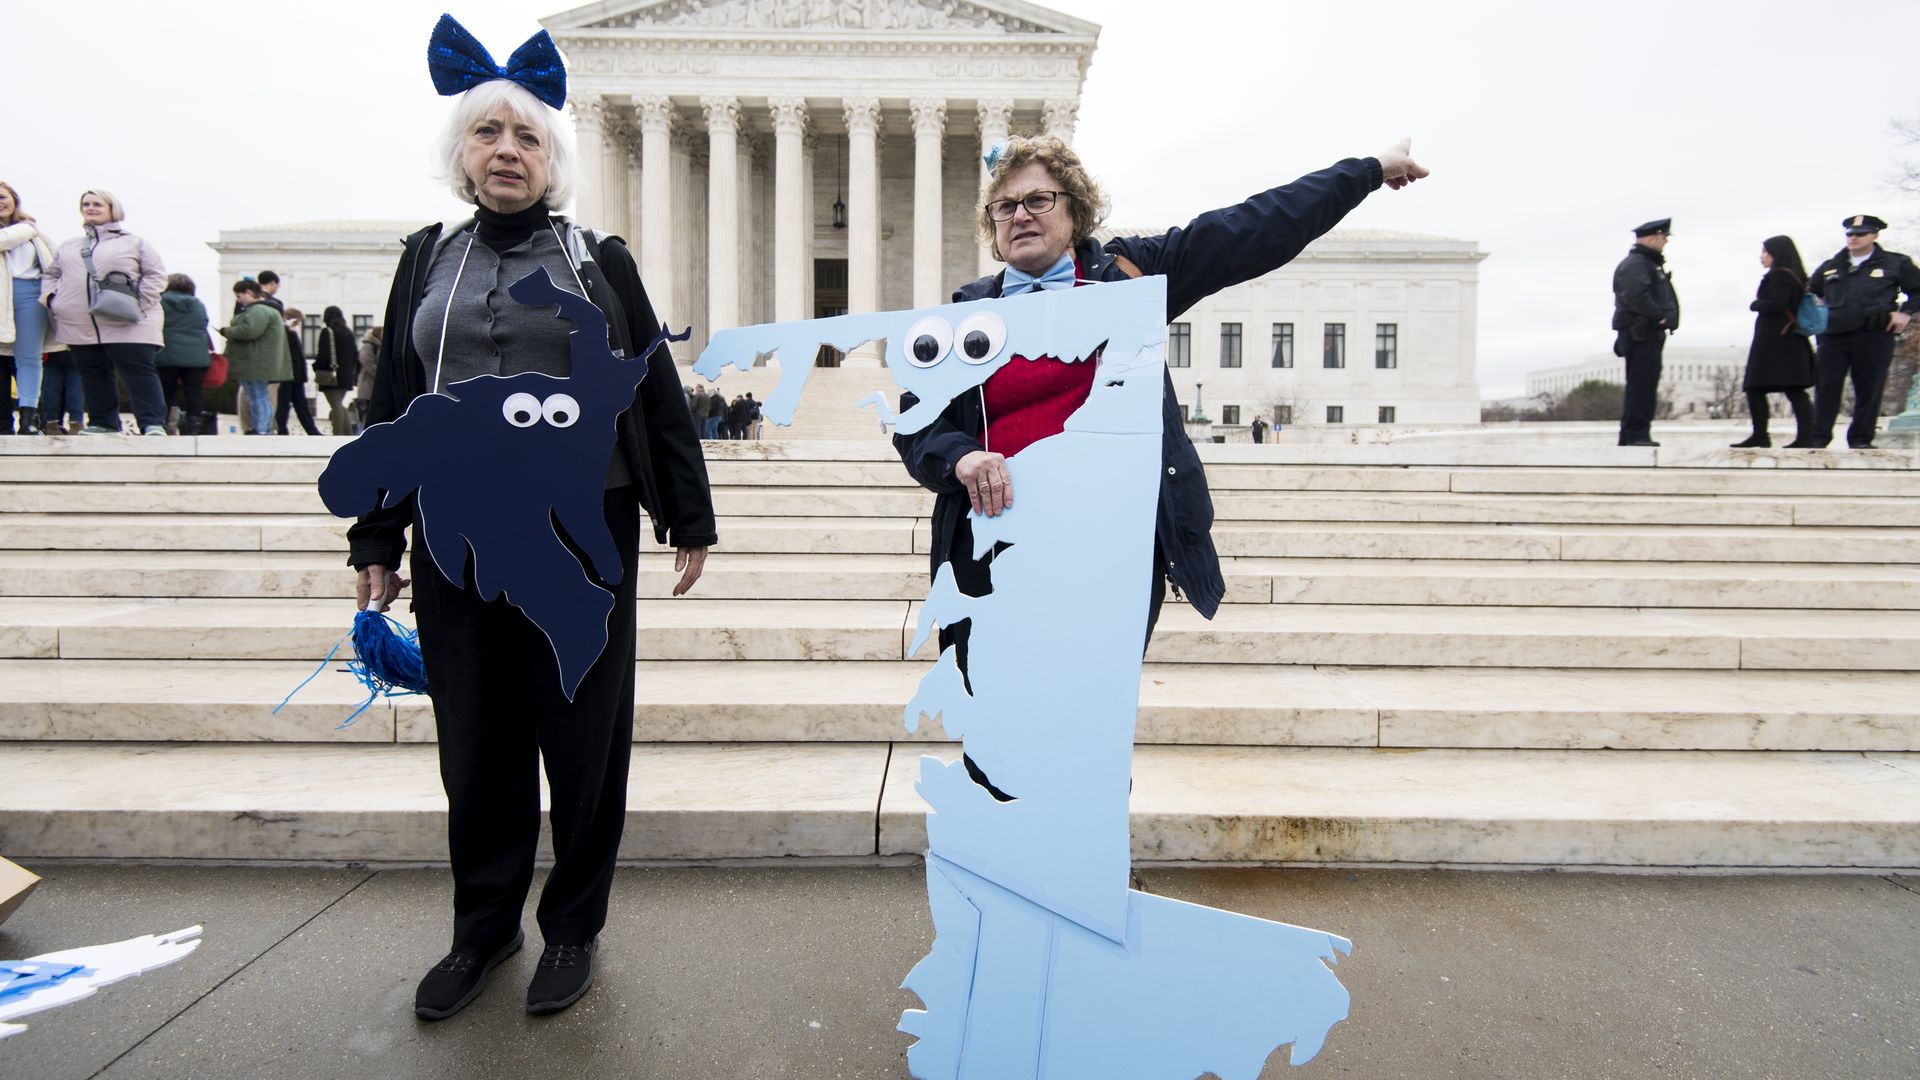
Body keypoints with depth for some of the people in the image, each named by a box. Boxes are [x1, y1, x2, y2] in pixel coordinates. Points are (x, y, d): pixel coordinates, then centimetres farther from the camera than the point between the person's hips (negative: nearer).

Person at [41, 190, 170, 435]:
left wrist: (140, 301, -12)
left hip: (128, 325, -5)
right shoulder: (68, 247, 21)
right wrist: (51, 296, 8)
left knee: (139, 372, -11)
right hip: (80, 325, 6)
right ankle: (102, 423, 13)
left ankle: (153, 423, -14)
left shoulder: (134, 243, 7)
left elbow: (156, 274, 0)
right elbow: (50, 274, 28)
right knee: (93, 375, 7)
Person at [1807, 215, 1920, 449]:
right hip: (1833, 336, 2)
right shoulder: (1829, 267, 15)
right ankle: (1819, 436, 2)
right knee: (1826, 386, -3)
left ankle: (1861, 439, 6)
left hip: (1874, 336, -2)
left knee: (1869, 389, 0)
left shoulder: (1896, 263, 10)